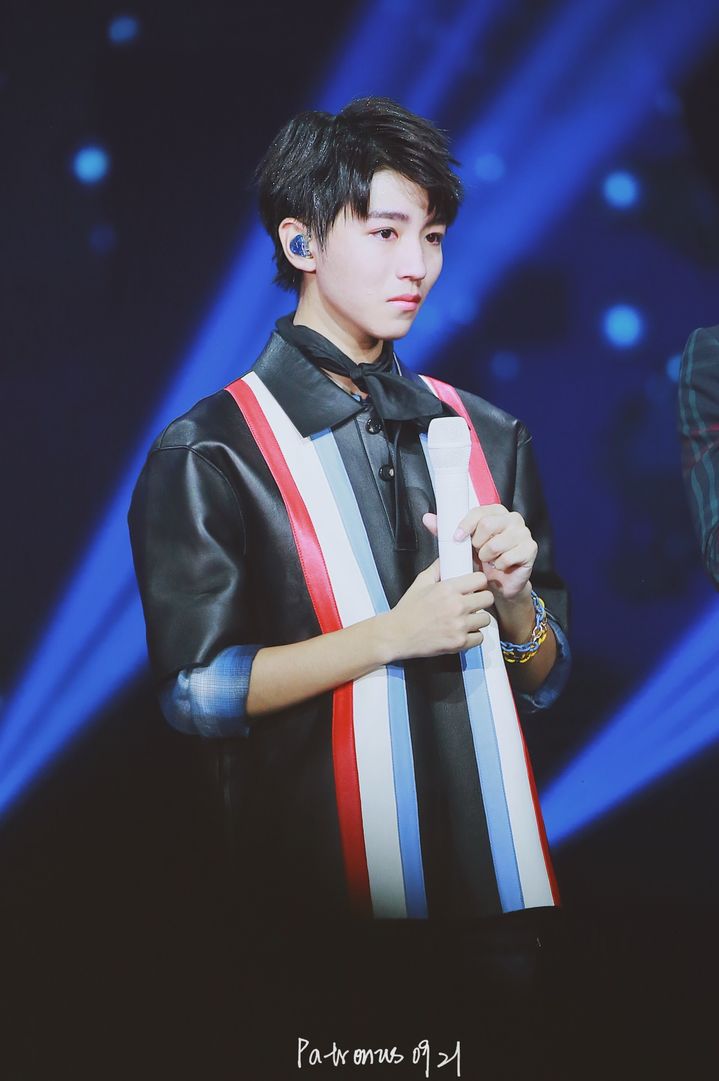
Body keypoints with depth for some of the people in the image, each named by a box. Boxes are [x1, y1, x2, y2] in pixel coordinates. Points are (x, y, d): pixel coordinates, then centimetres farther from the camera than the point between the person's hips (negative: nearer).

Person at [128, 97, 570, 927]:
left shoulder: (489, 436, 9)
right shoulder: (210, 454, -6)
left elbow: (543, 680, 11)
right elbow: (196, 690, -12)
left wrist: (512, 600, -9)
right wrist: (394, 634, -17)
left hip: (500, 865, 4)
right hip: (326, 884, -4)